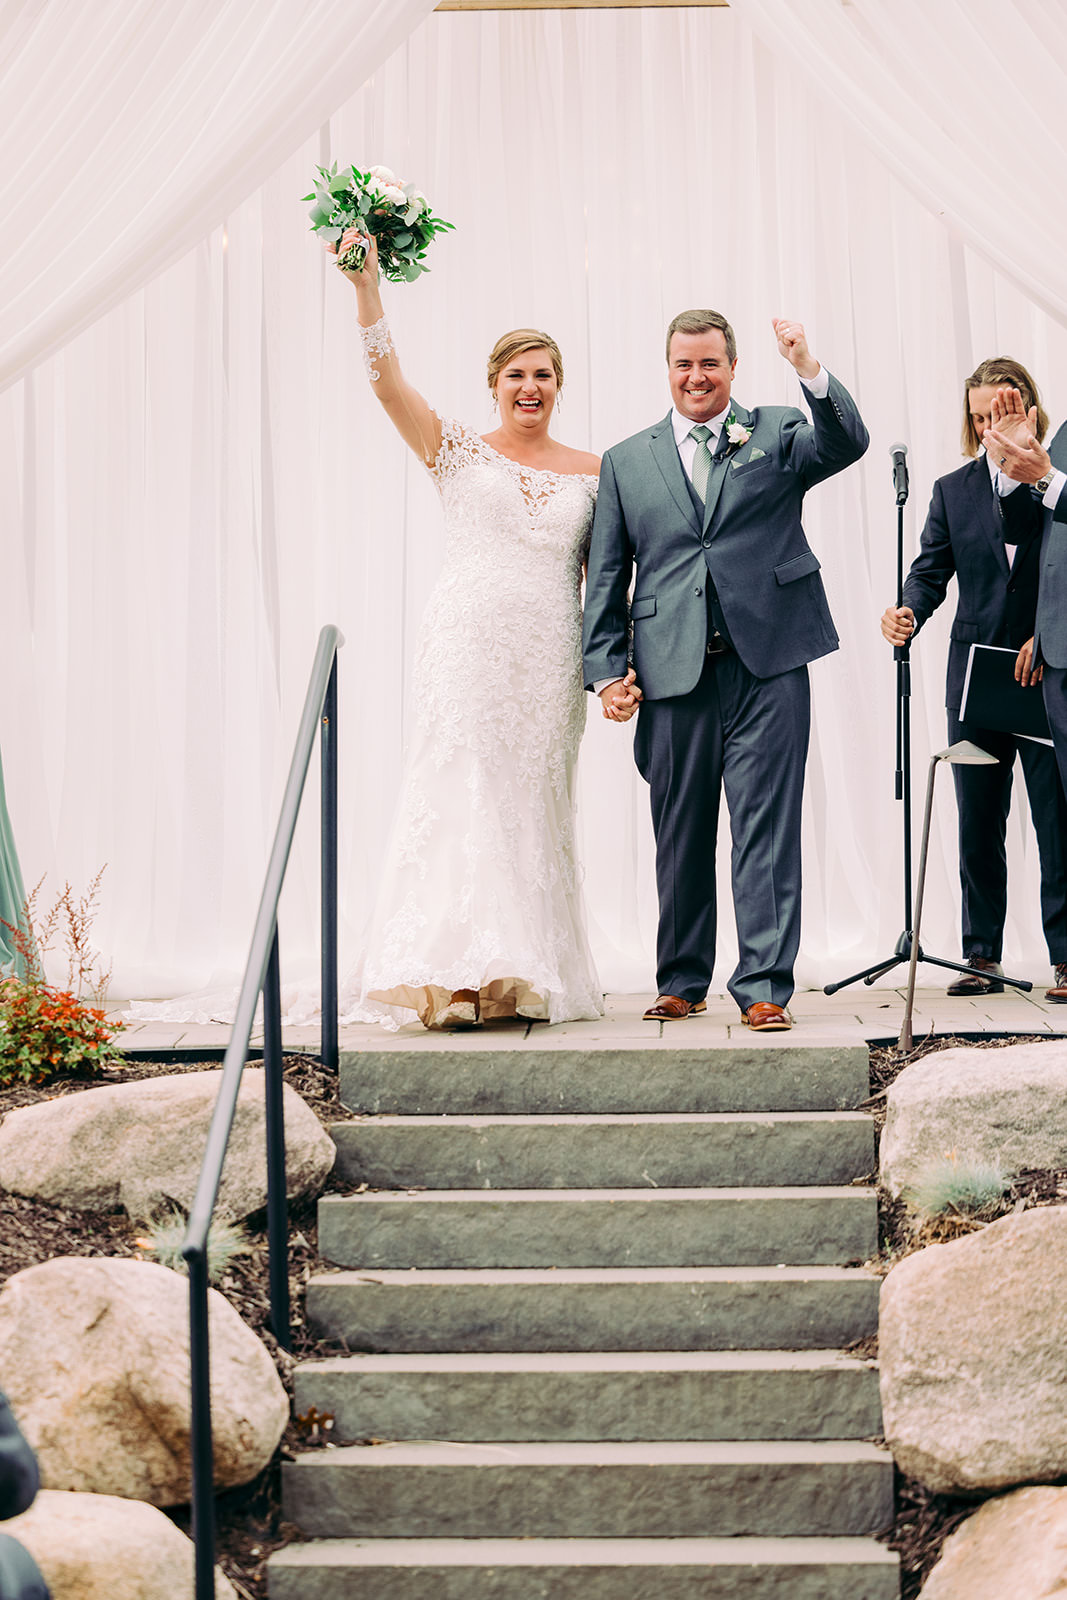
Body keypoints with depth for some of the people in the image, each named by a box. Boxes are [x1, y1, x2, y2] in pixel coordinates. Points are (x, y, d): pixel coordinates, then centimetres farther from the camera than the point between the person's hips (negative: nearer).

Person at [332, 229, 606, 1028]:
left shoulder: (591, 472, 13)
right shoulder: (459, 452, 6)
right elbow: (388, 383, -6)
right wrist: (368, 288, -18)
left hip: (550, 655, 2)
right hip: (469, 640, -2)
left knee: (535, 800, 3)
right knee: (463, 790, -10)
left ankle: (525, 974, 8)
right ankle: (452, 977, -13)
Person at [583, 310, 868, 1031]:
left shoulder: (778, 432, 10)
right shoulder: (626, 462, 14)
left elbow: (848, 444, -11)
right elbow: (605, 579, 12)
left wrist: (811, 371, -25)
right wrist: (606, 669, 3)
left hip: (768, 665, -2)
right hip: (672, 671, 2)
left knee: (767, 830, -4)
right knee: (680, 836, 9)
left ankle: (765, 987, -1)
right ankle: (682, 981, 22)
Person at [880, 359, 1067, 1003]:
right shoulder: (953, 490, 11)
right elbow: (932, 570, 5)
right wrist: (909, 614, -15)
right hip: (976, 679, 3)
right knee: (978, 822, 5)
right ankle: (983, 957, 11)